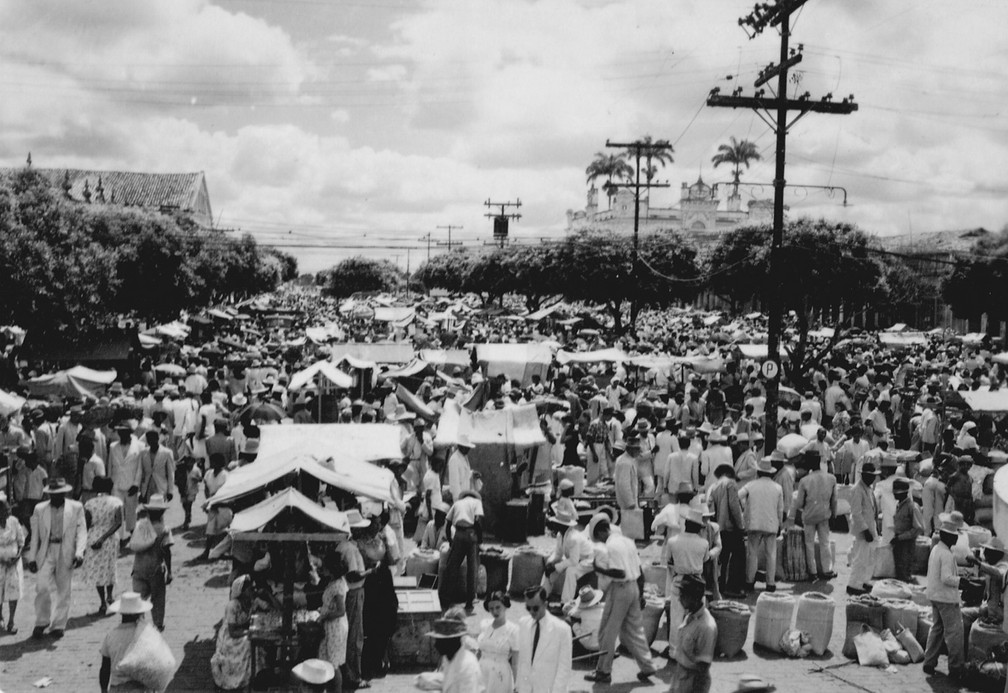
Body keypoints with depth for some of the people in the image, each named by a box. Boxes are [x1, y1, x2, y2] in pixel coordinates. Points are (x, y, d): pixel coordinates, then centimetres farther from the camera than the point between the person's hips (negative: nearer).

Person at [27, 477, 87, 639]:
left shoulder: (76, 508, 3)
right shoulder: (39, 509, 8)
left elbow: (81, 532, -1)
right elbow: (35, 535, 10)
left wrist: (79, 553, -14)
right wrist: (32, 557, 3)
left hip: (66, 554, -1)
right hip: (46, 553, 1)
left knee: (64, 591, 4)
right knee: (42, 587, -13)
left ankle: (59, 625, 17)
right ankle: (42, 622, 7)